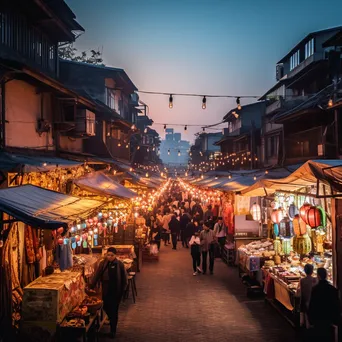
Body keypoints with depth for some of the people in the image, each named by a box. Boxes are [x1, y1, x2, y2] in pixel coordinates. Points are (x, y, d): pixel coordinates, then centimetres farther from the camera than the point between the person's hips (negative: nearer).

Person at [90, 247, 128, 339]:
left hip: (116, 291, -2)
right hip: (105, 290, 3)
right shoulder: (103, 263, -2)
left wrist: (123, 290, -6)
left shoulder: (119, 264, -9)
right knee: (106, 307, 8)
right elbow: (97, 275, -5)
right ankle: (111, 319, 42)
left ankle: (113, 331, 18)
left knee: (114, 311, 4)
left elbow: (124, 278, -4)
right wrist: (91, 286, -13)